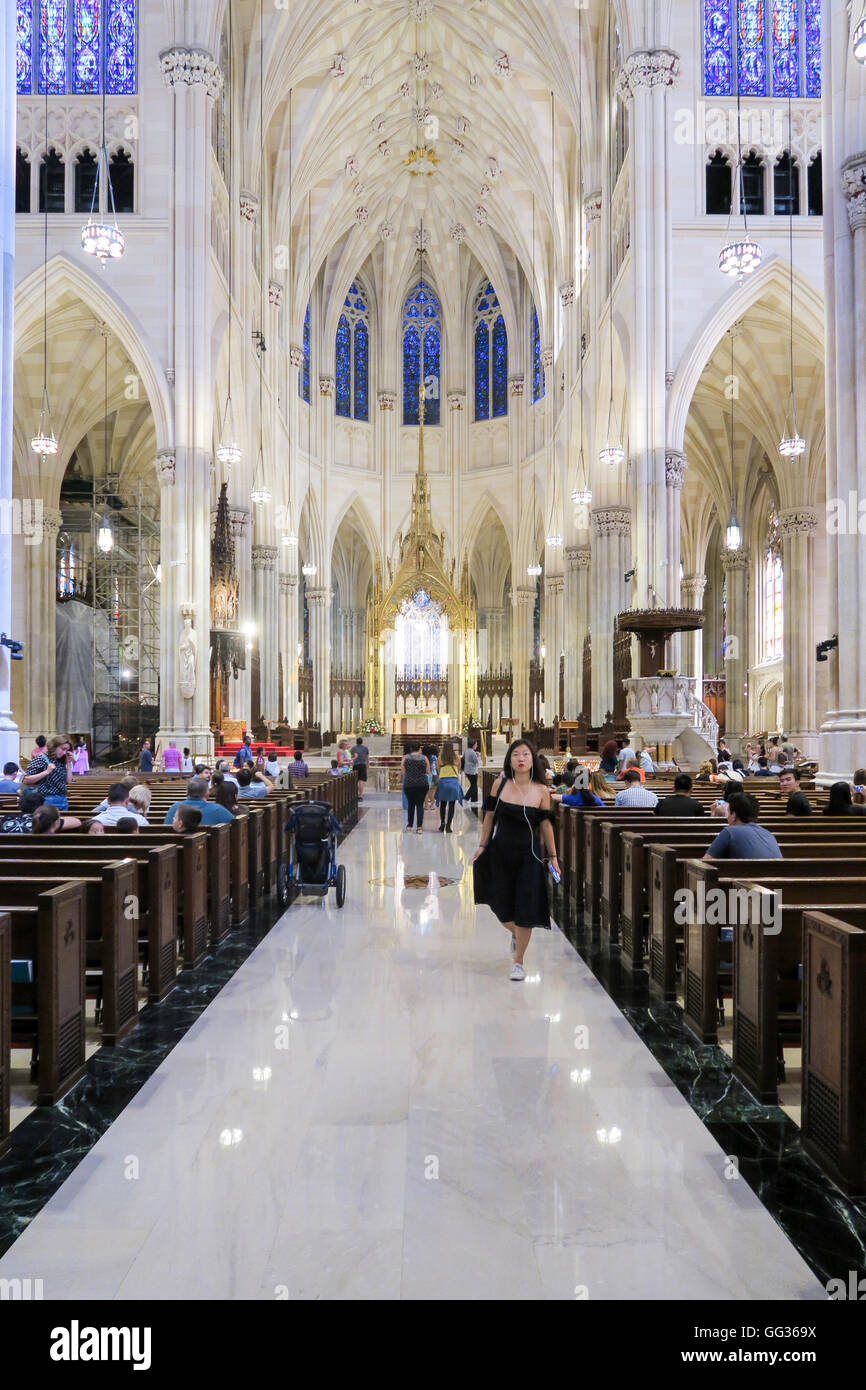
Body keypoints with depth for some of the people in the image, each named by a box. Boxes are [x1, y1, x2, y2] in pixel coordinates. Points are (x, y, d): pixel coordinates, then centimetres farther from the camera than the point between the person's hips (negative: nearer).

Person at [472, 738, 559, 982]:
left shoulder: (541, 791, -5)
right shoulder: (500, 784, -4)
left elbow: (545, 825, 1)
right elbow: (490, 816, 5)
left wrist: (552, 856, 3)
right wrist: (482, 845, 6)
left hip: (528, 855, -1)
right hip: (500, 852, 2)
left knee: (525, 909, -1)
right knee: (502, 907, 11)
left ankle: (519, 961, 17)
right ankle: (515, 933, 47)